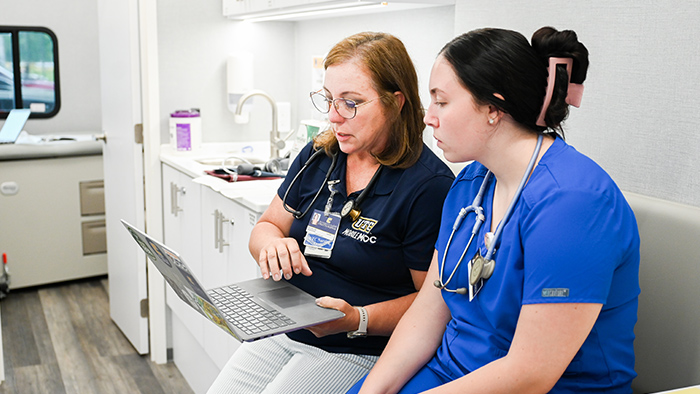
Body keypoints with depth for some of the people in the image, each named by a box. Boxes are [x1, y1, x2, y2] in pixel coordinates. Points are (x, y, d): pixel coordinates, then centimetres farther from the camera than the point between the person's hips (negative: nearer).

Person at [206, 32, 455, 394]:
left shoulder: (430, 185, -16)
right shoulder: (317, 156, 5)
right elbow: (266, 227, 12)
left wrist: (357, 319, -26)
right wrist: (272, 244, -11)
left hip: (357, 352, -6)